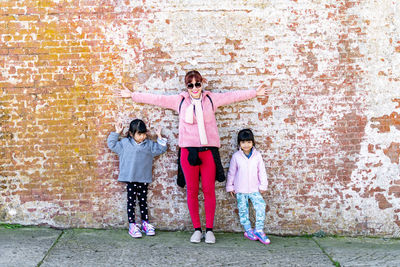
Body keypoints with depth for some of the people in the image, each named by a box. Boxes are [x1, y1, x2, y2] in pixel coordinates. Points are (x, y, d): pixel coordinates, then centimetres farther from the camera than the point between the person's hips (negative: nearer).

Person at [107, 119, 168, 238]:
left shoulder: (149, 144, 8)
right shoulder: (125, 143, 4)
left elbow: (161, 149, 13)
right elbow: (111, 144, 8)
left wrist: (159, 137, 4)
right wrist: (117, 133, 3)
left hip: (144, 179, 2)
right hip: (130, 178, -2)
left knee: (143, 201, 11)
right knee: (131, 201, 0)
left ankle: (145, 223, 20)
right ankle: (132, 225, 4)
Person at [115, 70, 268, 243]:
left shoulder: (211, 99, 10)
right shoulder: (179, 100, 9)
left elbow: (233, 96, 16)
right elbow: (156, 99, 12)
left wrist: (255, 93, 20)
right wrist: (132, 95, 13)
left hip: (209, 150, 0)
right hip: (188, 151, 0)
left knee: (209, 190, 0)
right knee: (191, 191, 3)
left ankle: (209, 229, 11)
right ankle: (197, 229, 14)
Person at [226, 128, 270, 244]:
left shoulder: (257, 155, -2)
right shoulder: (236, 156, -4)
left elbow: (261, 171, 4)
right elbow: (231, 172, 4)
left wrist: (263, 186, 5)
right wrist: (230, 187, 6)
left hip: (254, 189, 0)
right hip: (240, 190, 0)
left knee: (261, 206, -12)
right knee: (243, 210, 5)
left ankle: (259, 230, -2)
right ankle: (248, 230, 19)